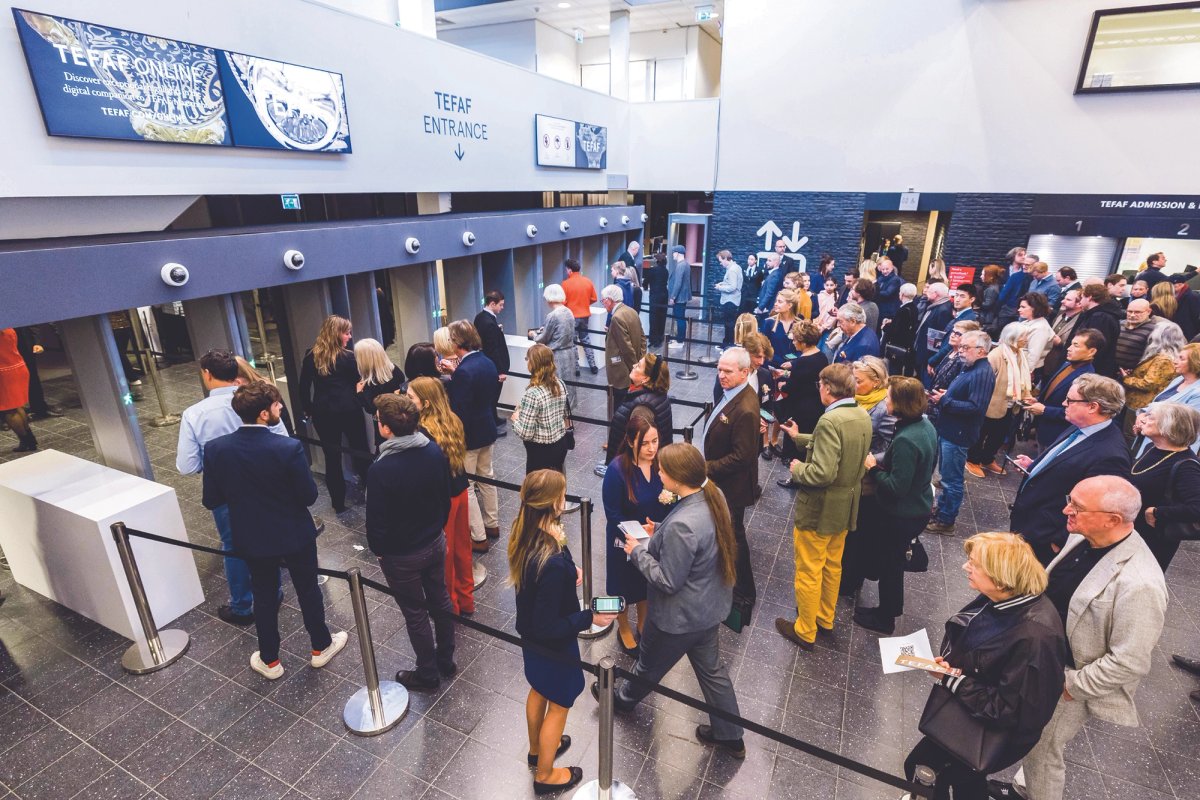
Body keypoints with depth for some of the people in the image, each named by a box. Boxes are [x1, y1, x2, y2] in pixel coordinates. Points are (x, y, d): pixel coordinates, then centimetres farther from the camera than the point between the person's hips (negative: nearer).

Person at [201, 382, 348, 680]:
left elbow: (211, 501, -6)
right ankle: (320, 646, 39)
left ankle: (270, 661, 38)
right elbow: (309, 496, -19)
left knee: (263, 596, 22)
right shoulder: (288, 448, -27)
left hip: (250, 538, 3)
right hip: (294, 535, -3)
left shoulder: (215, 448, -15)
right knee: (308, 589, 19)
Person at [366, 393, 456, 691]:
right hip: (436, 542, 5)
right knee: (440, 600, 22)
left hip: (401, 555, -5)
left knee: (415, 613, 14)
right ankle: (446, 659, 42)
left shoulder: (381, 470, -30)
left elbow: (376, 521, -20)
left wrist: (378, 549, 0)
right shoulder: (435, 451, -12)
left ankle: (427, 673, 34)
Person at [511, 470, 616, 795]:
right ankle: (545, 775, 45)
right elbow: (548, 627, -30)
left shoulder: (525, 535, -15)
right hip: (552, 644, -7)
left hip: (529, 634, 8)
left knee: (538, 691, 31)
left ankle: (537, 749, 58)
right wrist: (589, 617, -22)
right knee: (559, 706, 20)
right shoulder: (554, 563, -41)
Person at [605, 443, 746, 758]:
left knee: (650, 666, 23)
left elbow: (668, 581, -28)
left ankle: (623, 698, 52)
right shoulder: (713, 496, -11)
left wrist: (638, 551, -15)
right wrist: (659, 532, 0)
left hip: (680, 616, -7)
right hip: (708, 606, 7)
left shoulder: (682, 525, -38)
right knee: (711, 669, 26)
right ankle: (729, 736, 43)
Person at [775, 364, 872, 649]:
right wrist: (800, 437, 19)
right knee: (832, 566, 24)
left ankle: (805, 631, 25)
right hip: (846, 505, 9)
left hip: (819, 508, -8)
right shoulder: (862, 416, 0)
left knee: (809, 572, 9)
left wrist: (798, 469, -13)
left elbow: (823, 473, -32)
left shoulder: (830, 421, -28)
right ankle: (825, 618, 43)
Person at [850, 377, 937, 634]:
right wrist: (884, 460, 5)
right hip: (919, 505, 9)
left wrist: (873, 468, -16)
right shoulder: (926, 425, -3)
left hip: (901, 515, -9)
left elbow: (896, 487, -30)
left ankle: (885, 618, 33)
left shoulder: (905, 440, -32)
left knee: (889, 565, 12)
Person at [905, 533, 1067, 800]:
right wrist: (947, 663, -7)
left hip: (992, 728, -6)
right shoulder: (1000, 599, -10)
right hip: (965, 705, 7)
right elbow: (965, 645, 9)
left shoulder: (1034, 636, -33)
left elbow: (1008, 711, -26)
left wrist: (951, 679, -21)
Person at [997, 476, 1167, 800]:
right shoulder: (1082, 538, -9)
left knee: (1041, 752, 14)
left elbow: (1129, 663, -25)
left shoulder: (1139, 584, -32)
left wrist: (1070, 685, -16)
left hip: (1067, 680, -7)